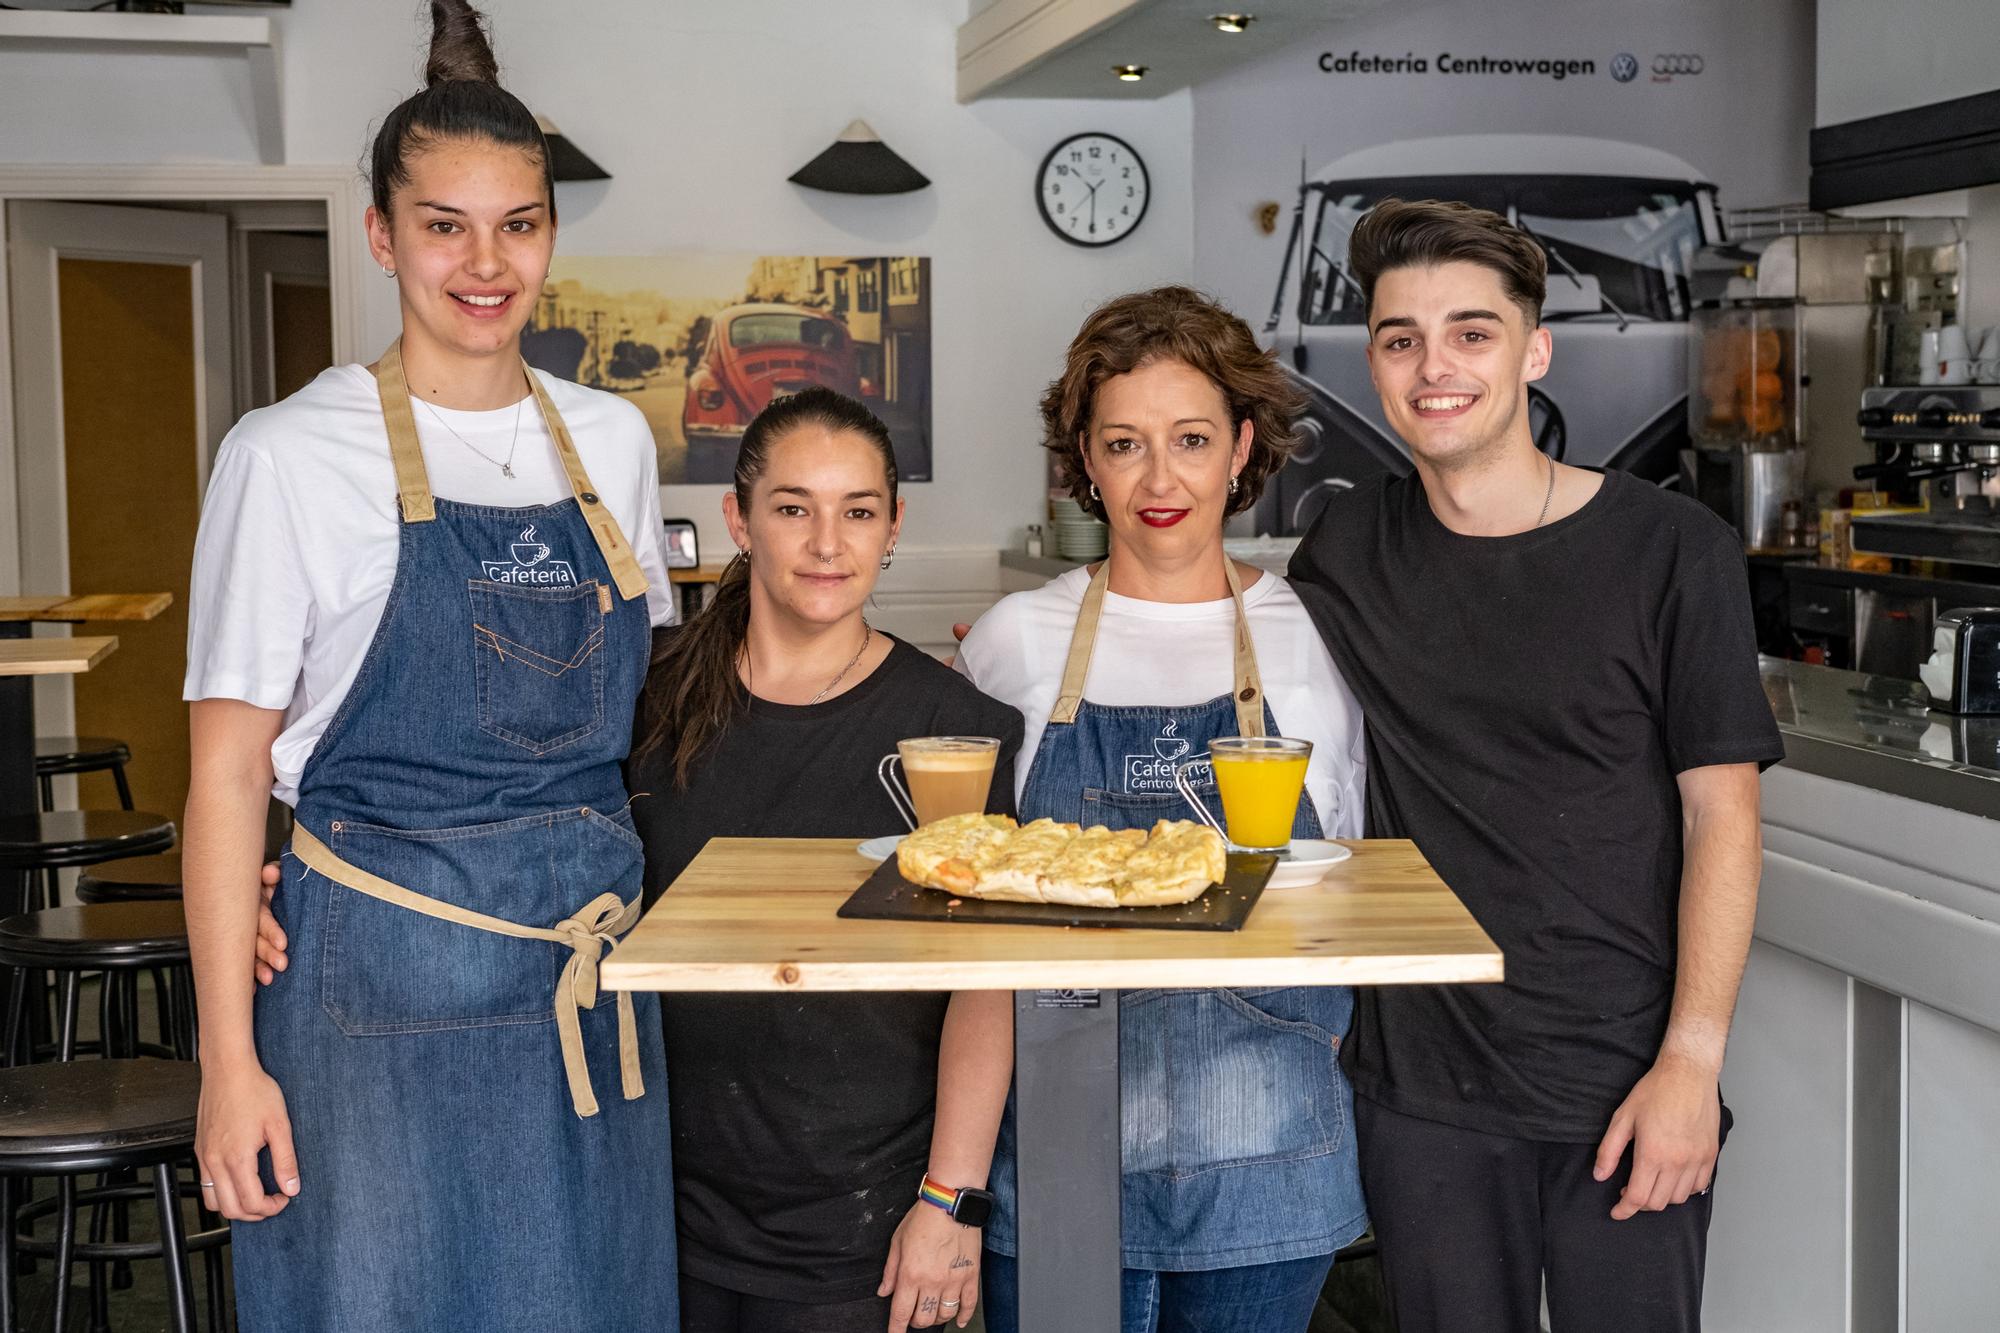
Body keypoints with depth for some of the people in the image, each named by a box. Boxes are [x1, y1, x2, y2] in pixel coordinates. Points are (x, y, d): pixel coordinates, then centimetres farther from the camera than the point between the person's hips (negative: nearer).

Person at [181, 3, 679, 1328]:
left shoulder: (612, 439, 6)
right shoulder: (292, 455, -7)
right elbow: (229, 771, -7)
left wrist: (636, 921, 8)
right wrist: (230, 1058, -11)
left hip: (586, 972, 5)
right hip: (383, 974, -4)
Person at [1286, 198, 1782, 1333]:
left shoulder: (1673, 551, -5)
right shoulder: (1348, 550, 4)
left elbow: (1722, 816, -6)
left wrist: (1692, 1059, -12)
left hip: (1626, 1081, -2)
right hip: (1422, 1083, 3)